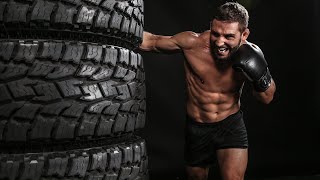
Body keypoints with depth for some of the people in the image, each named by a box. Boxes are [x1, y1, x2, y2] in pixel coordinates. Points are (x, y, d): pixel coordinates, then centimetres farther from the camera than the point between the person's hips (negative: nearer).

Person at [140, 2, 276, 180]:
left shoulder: (249, 54, -18)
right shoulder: (192, 42, -24)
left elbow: (267, 98, -7)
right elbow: (152, 42, -7)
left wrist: (261, 79, -28)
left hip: (231, 125, 0)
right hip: (197, 127, 1)